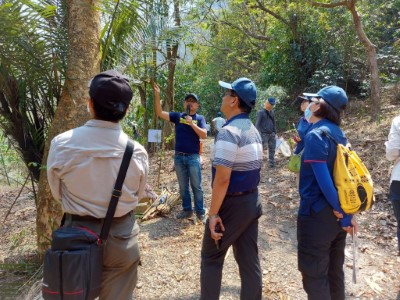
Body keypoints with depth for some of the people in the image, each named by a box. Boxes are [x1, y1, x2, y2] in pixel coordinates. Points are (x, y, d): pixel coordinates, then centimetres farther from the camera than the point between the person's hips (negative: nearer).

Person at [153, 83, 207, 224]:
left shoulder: (199, 118, 0)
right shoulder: (177, 116, 5)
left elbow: (204, 135, -13)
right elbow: (160, 113, -7)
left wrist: (191, 123, -21)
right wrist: (157, 95, -17)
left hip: (193, 157, -3)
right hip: (178, 156, 3)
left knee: (196, 186, 4)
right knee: (183, 187, 12)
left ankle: (200, 212, 14)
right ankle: (187, 210, 25)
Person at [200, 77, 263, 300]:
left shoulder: (229, 132, -19)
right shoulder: (254, 131, 9)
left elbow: (222, 178, -23)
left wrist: (213, 212, -18)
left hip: (233, 203, -8)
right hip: (253, 200, 8)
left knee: (211, 258, 9)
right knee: (250, 259, 15)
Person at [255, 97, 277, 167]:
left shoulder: (272, 112, 12)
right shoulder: (260, 112, -6)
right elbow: (257, 124, -8)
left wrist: (275, 133, 15)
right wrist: (259, 134, -15)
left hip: (271, 134, 6)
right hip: (264, 134, -6)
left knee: (272, 149, 9)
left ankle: (272, 164, 19)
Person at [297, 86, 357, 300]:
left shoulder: (316, 135, -17)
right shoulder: (339, 134, 8)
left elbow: (323, 179, -22)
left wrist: (342, 213, -14)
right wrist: (343, 212, 7)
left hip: (318, 214, -8)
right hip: (336, 214, 9)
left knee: (314, 275, 4)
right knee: (334, 270, 21)